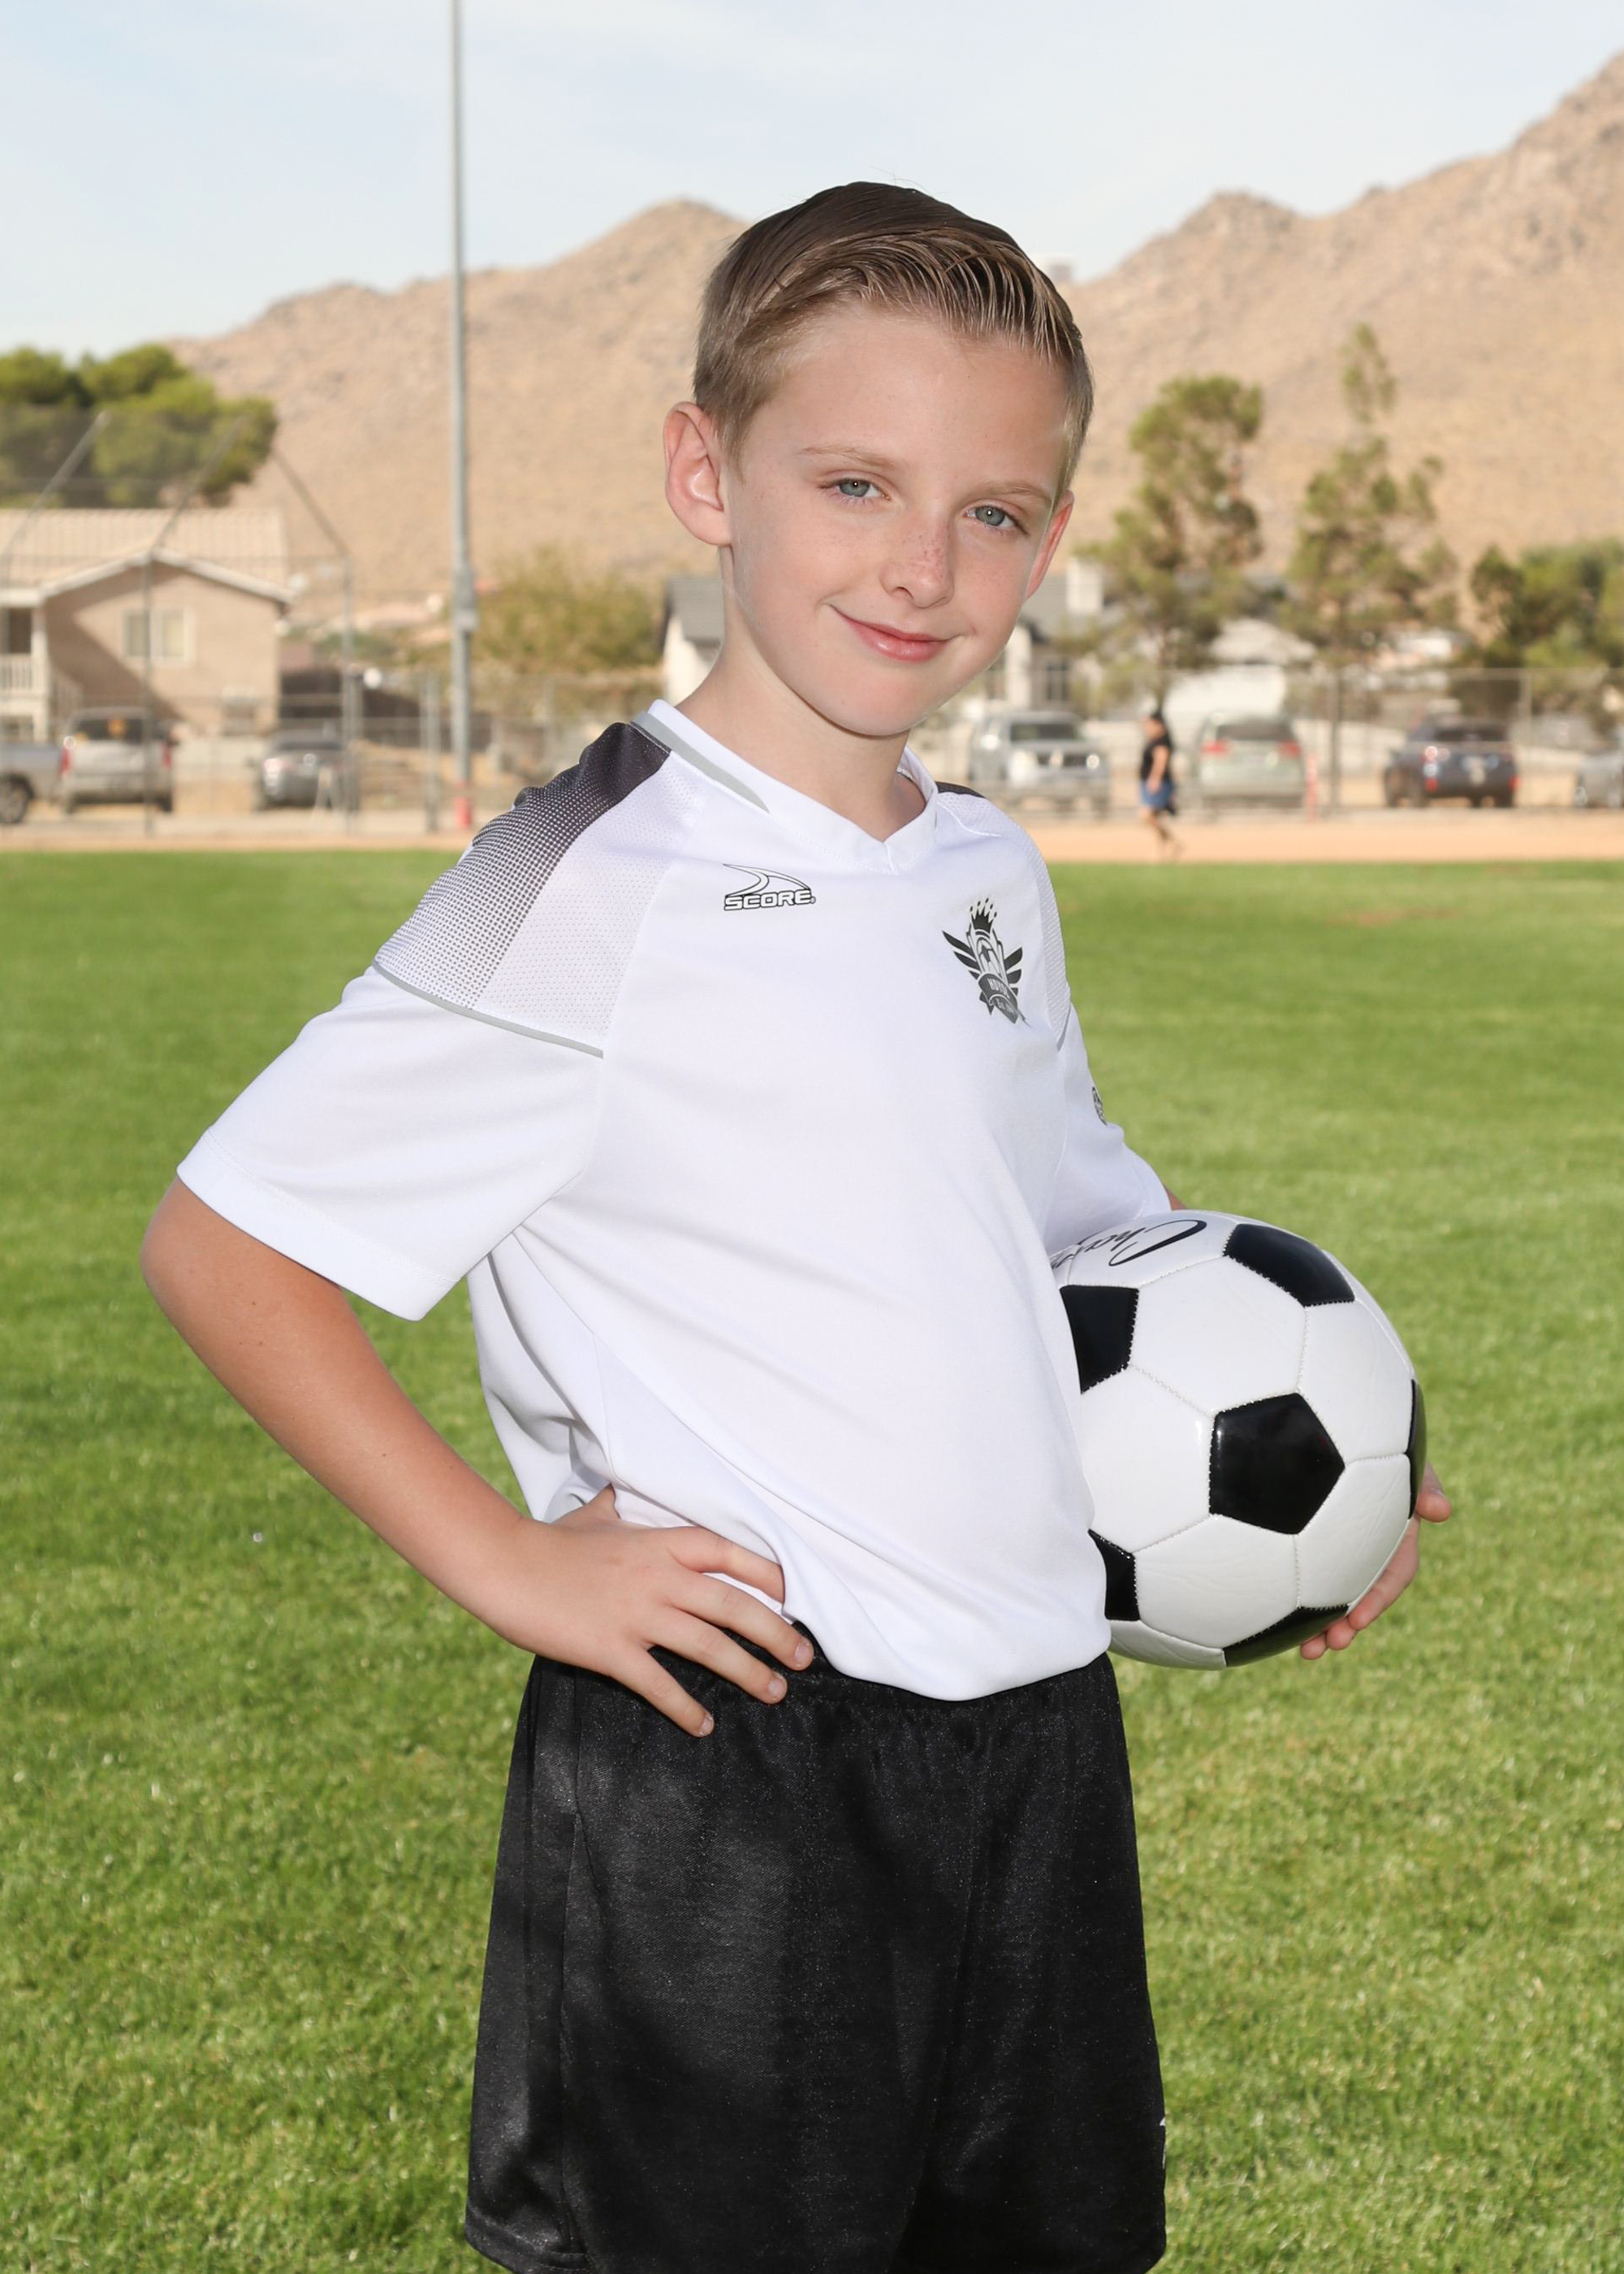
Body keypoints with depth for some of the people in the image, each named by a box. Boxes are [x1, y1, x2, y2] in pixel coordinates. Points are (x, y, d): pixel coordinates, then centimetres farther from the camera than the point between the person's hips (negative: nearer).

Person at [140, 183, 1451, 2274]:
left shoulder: (993, 877, 9)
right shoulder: (591, 890, -13)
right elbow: (220, 1241, -11)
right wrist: (507, 1566, -14)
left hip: (1041, 1739, 7)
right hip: (725, 1775, -7)